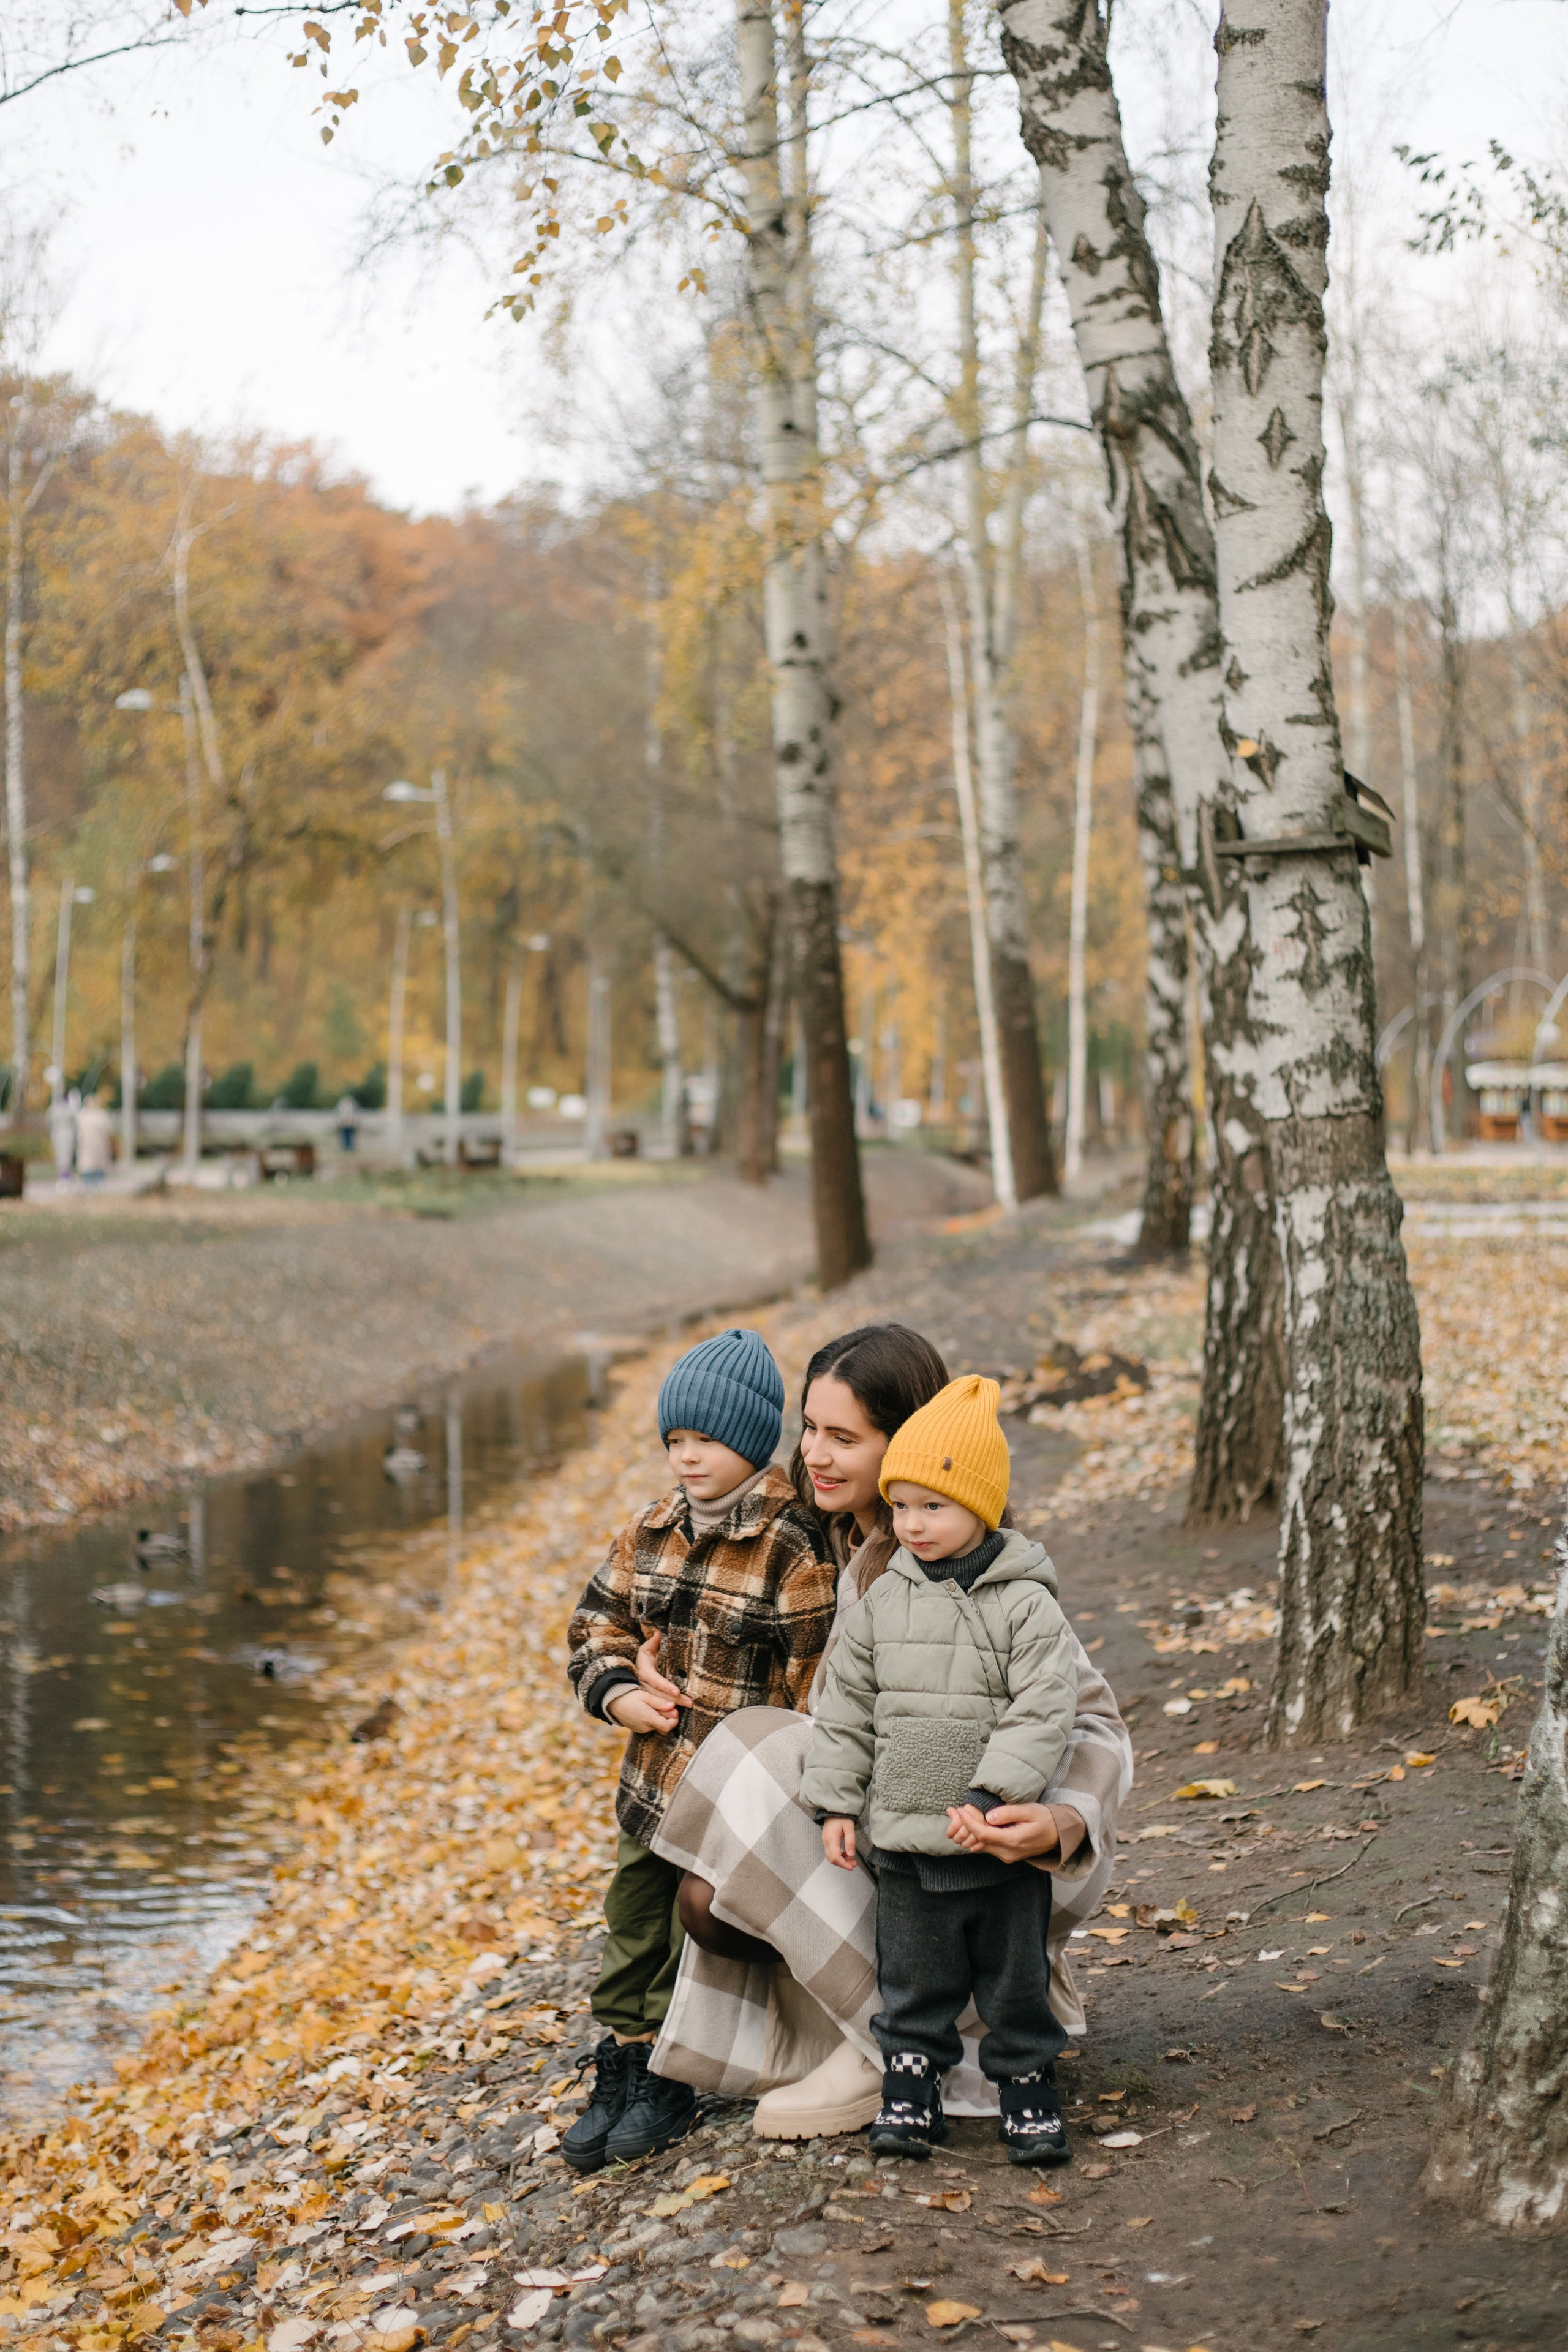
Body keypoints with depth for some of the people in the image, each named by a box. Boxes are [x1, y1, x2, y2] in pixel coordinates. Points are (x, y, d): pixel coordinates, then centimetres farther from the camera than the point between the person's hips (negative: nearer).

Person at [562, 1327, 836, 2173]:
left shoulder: (793, 1549, -17)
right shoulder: (654, 1533, 4)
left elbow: (818, 1689, -16)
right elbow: (599, 1623, 17)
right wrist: (618, 1692, -3)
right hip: (657, 1766, 7)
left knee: (700, 1923, -2)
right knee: (633, 1920, 10)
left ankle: (671, 2084, 13)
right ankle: (622, 2070, 20)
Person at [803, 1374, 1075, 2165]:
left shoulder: (1024, 1603, -9)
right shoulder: (882, 1602, 3)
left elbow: (1042, 1711, -13)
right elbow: (846, 1707, 9)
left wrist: (992, 1795, -21)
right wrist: (835, 1803, 4)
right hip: (901, 1839, 3)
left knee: (1015, 1977, 9)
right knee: (913, 1981, 12)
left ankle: (1028, 2087, 24)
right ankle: (910, 2090, 25)